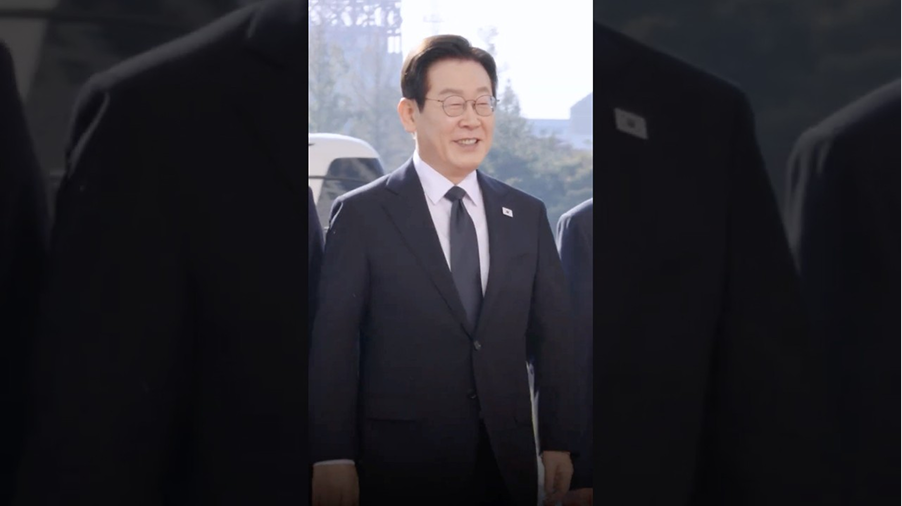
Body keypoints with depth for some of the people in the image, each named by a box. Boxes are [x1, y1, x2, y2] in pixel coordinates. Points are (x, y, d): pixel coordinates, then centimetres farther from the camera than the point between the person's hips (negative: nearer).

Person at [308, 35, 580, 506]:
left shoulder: (527, 215, 9)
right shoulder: (360, 214, -2)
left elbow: (552, 339, 11)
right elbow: (332, 343, -5)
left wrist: (559, 444, 4)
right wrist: (331, 458, -11)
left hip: (508, 466, 4)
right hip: (399, 468, -3)